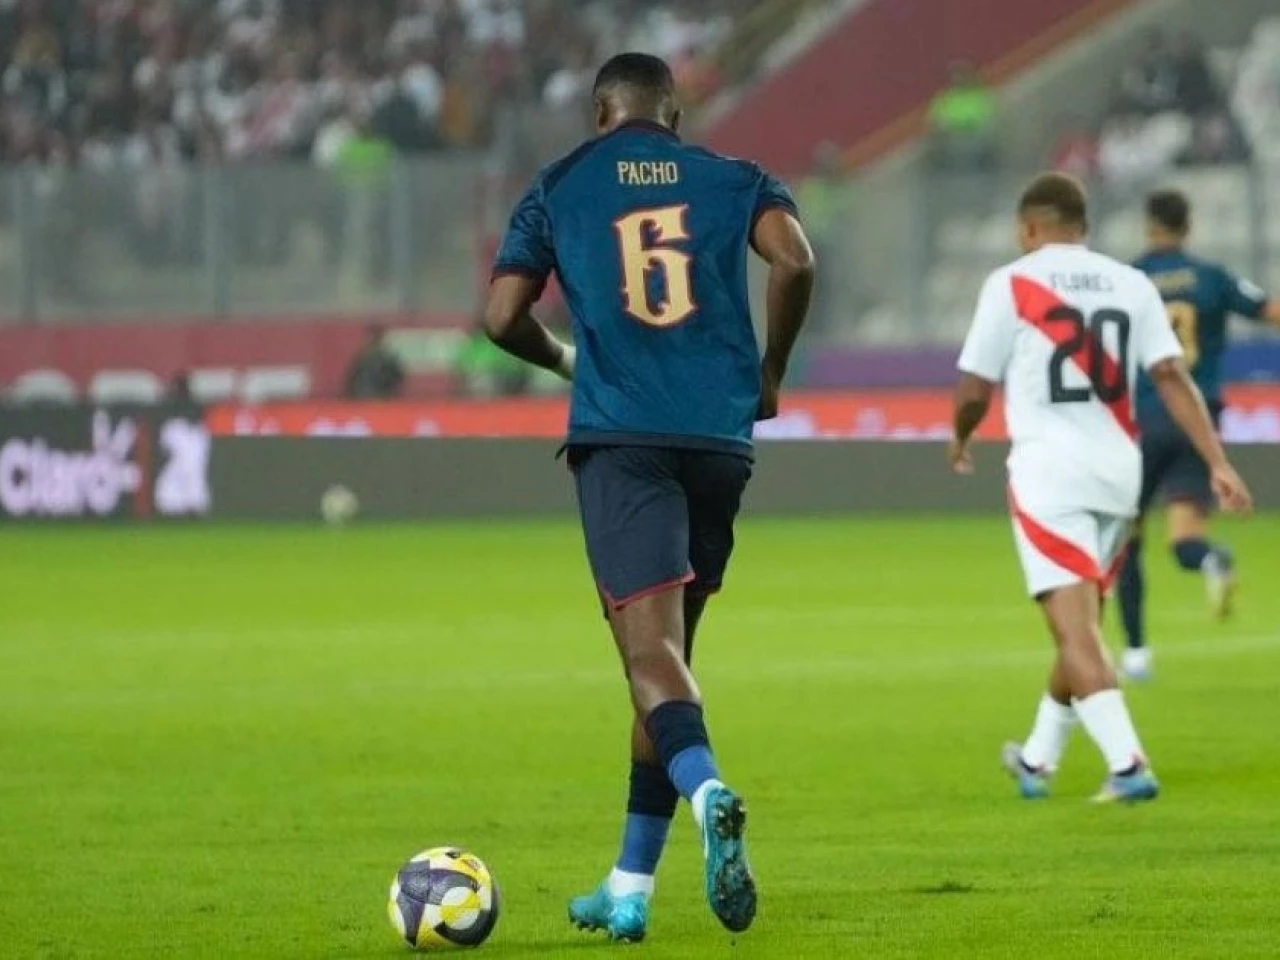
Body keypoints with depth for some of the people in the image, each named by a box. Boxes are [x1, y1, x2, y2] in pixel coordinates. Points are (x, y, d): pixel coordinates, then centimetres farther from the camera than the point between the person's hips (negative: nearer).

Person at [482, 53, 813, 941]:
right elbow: (795, 261, -6)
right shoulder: (734, 179, 12)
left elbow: (504, 317, 3)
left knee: (651, 649, -12)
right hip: (719, 439, 3)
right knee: (668, 647, 14)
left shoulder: (560, 188, 10)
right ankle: (630, 889, 18)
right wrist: (770, 375, 8)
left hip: (619, 438, -3)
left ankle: (709, 792, -44)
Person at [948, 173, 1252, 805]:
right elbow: (1172, 376, 0)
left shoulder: (1012, 284, -2)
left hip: (1049, 470, -5)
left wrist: (960, 439, 21)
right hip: (1117, 468, 5)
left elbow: (973, 391, 0)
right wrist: (1217, 463, -1)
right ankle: (1038, 759, 34)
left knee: (1075, 630, -9)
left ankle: (1128, 764, -24)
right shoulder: (1131, 284, 8)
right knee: (1081, 624, 20)